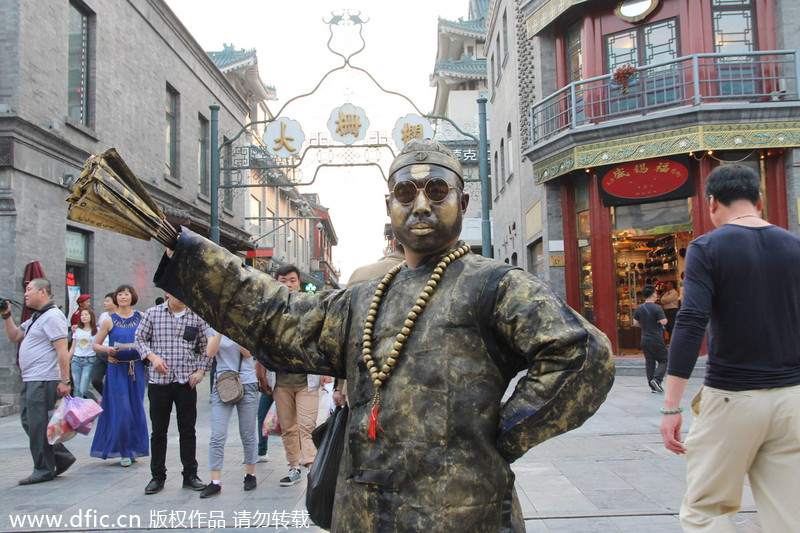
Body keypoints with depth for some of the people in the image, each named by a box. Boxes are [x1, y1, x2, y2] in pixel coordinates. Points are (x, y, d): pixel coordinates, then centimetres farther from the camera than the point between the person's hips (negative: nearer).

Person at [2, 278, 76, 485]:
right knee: (29, 422, 13)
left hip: (43, 381, -10)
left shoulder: (52, 316, -14)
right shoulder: (35, 318, 19)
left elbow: (62, 350, -20)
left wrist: (65, 381, -24)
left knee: (38, 425, -3)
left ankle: (43, 471, 8)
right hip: (30, 380, 10)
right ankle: (62, 457, 19)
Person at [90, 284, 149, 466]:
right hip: (117, 369, -1)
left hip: (136, 368, 2)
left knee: (136, 409, 6)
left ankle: (135, 448, 18)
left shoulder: (141, 318, 5)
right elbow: (96, 344, 5)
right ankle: (124, 452, 6)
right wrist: (107, 349, -13)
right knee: (120, 409, -4)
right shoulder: (110, 321, 2)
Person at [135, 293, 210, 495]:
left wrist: (201, 370, -2)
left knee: (188, 430, 6)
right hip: (159, 381, 0)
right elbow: (140, 338, 9)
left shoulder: (196, 316, 4)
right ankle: (158, 476, 19)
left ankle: (190, 475, 16)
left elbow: (207, 345, 8)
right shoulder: (152, 314, 3)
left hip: (187, 381, 0)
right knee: (158, 431, 8)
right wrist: (152, 357, -8)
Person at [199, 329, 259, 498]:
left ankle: (250, 474, 22)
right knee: (217, 436, -6)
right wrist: (220, 330, -18)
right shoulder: (212, 328, 6)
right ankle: (215, 482, -1)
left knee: (247, 435, 7)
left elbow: (247, 352, -10)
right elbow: (211, 352, -9)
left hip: (247, 384, -1)